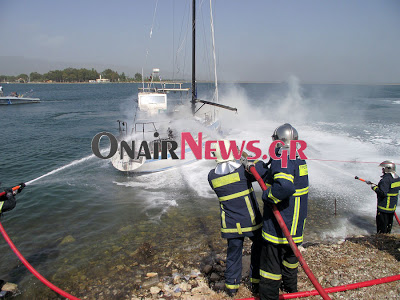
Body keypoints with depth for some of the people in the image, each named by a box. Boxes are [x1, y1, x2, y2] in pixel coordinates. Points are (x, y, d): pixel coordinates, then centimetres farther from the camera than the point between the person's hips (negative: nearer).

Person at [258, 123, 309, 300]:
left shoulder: (281, 161, -21)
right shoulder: (299, 161, 8)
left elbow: (285, 186, -38)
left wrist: (267, 195, -22)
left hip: (278, 225, -9)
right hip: (296, 225, 9)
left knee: (271, 262, 3)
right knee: (290, 255, 28)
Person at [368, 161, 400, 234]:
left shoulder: (386, 179, -25)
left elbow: (383, 193, -29)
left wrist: (374, 187, -16)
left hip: (384, 206, -9)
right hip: (393, 206, 9)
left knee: (382, 223, 3)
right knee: (389, 223, 21)